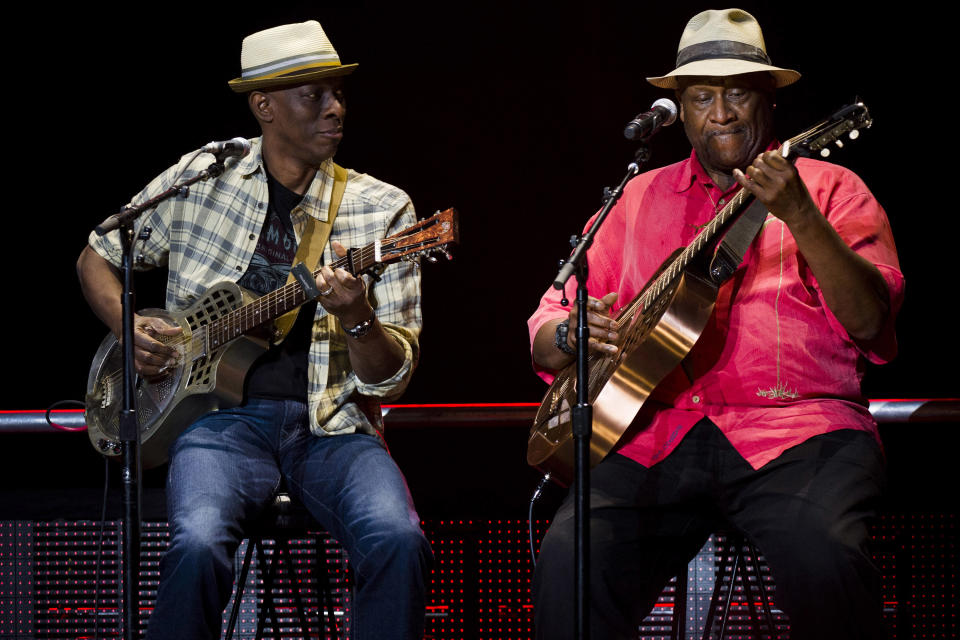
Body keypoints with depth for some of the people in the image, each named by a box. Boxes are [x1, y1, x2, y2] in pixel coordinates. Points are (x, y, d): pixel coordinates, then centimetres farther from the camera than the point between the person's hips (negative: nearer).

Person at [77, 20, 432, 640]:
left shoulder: (382, 210, 5)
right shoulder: (200, 179, 7)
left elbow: (390, 377, 1)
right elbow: (97, 258, 22)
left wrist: (356, 316, -20)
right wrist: (128, 329, 2)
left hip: (331, 425, 1)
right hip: (225, 415, -1)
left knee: (399, 542, -29)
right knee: (199, 546, -32)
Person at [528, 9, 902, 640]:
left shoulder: (828, 189, 12)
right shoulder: (640, 198, 21)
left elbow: (869, 319, -5)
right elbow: (546, 335, 21)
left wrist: (798, 214, -19)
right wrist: (571, 334, -4)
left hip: (795, 433, -2)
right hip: (656, 438, 3)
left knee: (824, 556, -35)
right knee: (570, 560, -27)